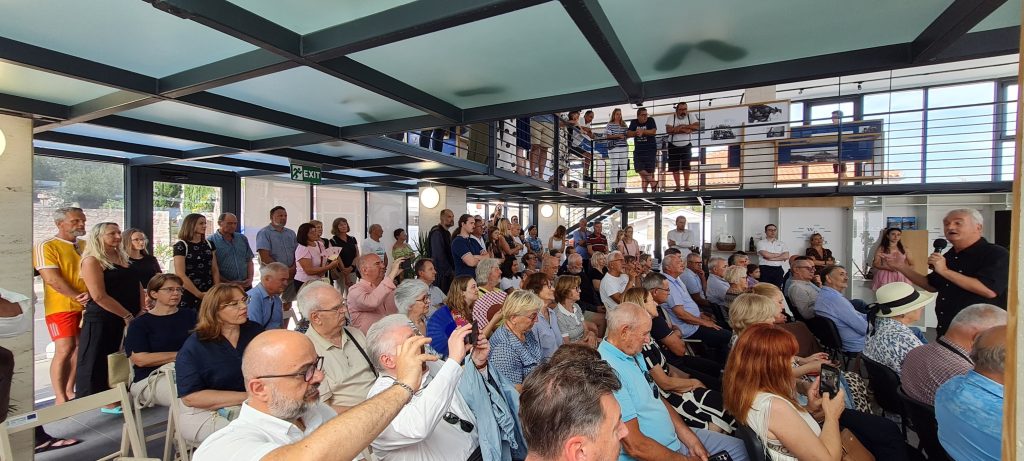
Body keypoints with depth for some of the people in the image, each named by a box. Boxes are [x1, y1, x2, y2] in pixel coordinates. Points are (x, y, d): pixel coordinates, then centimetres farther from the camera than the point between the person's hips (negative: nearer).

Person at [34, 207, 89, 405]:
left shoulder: (85, 246, 12)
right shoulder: (46, 246, -6)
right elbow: (52, 279, -14)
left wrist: (89, 293, -5)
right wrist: (78, 297, -12)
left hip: (87, 307, 5)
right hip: (61, 307, -5)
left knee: (80, 349, 7)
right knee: (64, 349, -8)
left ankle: (70, 391, 17)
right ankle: (60, 398, 1)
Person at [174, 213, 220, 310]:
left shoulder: (209, 244, 10)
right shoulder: (181, 246, -5)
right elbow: (180, 274, -11)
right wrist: (199, 294, -13)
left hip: (209, 294, 4)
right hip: (189, 295, -4)